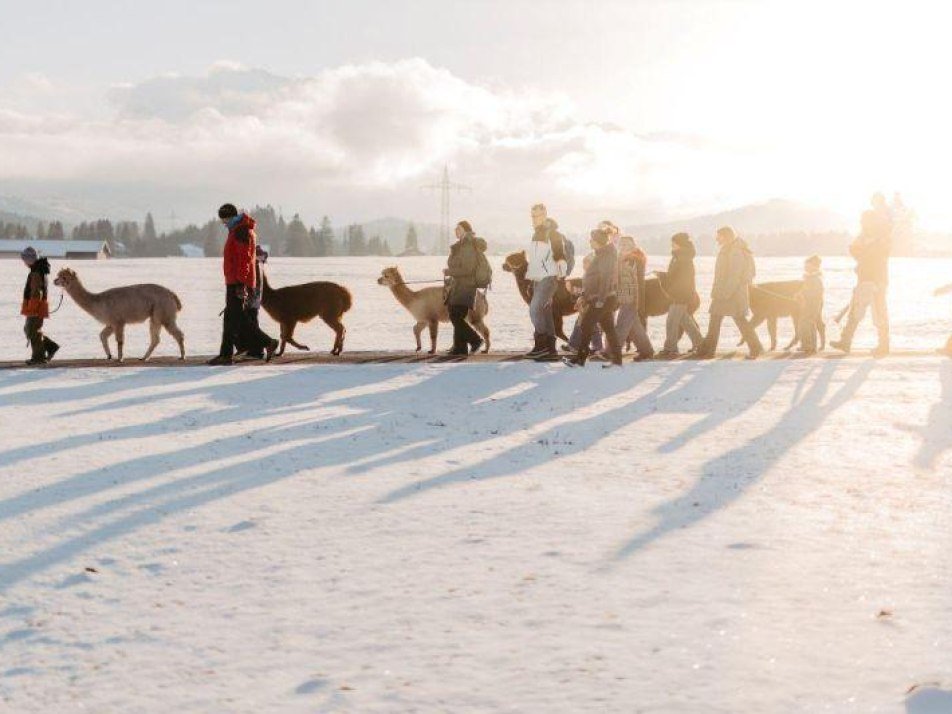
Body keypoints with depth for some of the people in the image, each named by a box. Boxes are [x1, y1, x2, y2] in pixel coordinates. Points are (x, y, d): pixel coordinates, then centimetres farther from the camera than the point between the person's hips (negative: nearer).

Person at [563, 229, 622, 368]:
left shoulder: (606, 256, -14)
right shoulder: (600, 255, 17)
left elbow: (606, 278, -22)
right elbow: (593, 278, 23)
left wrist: (600, 299, -25)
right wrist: (583, 296, 24)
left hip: (603, 299, -10)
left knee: (586, 326, -7)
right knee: (608, 329, 9)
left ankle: (580, 359, -5)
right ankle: (616, 360, 9)